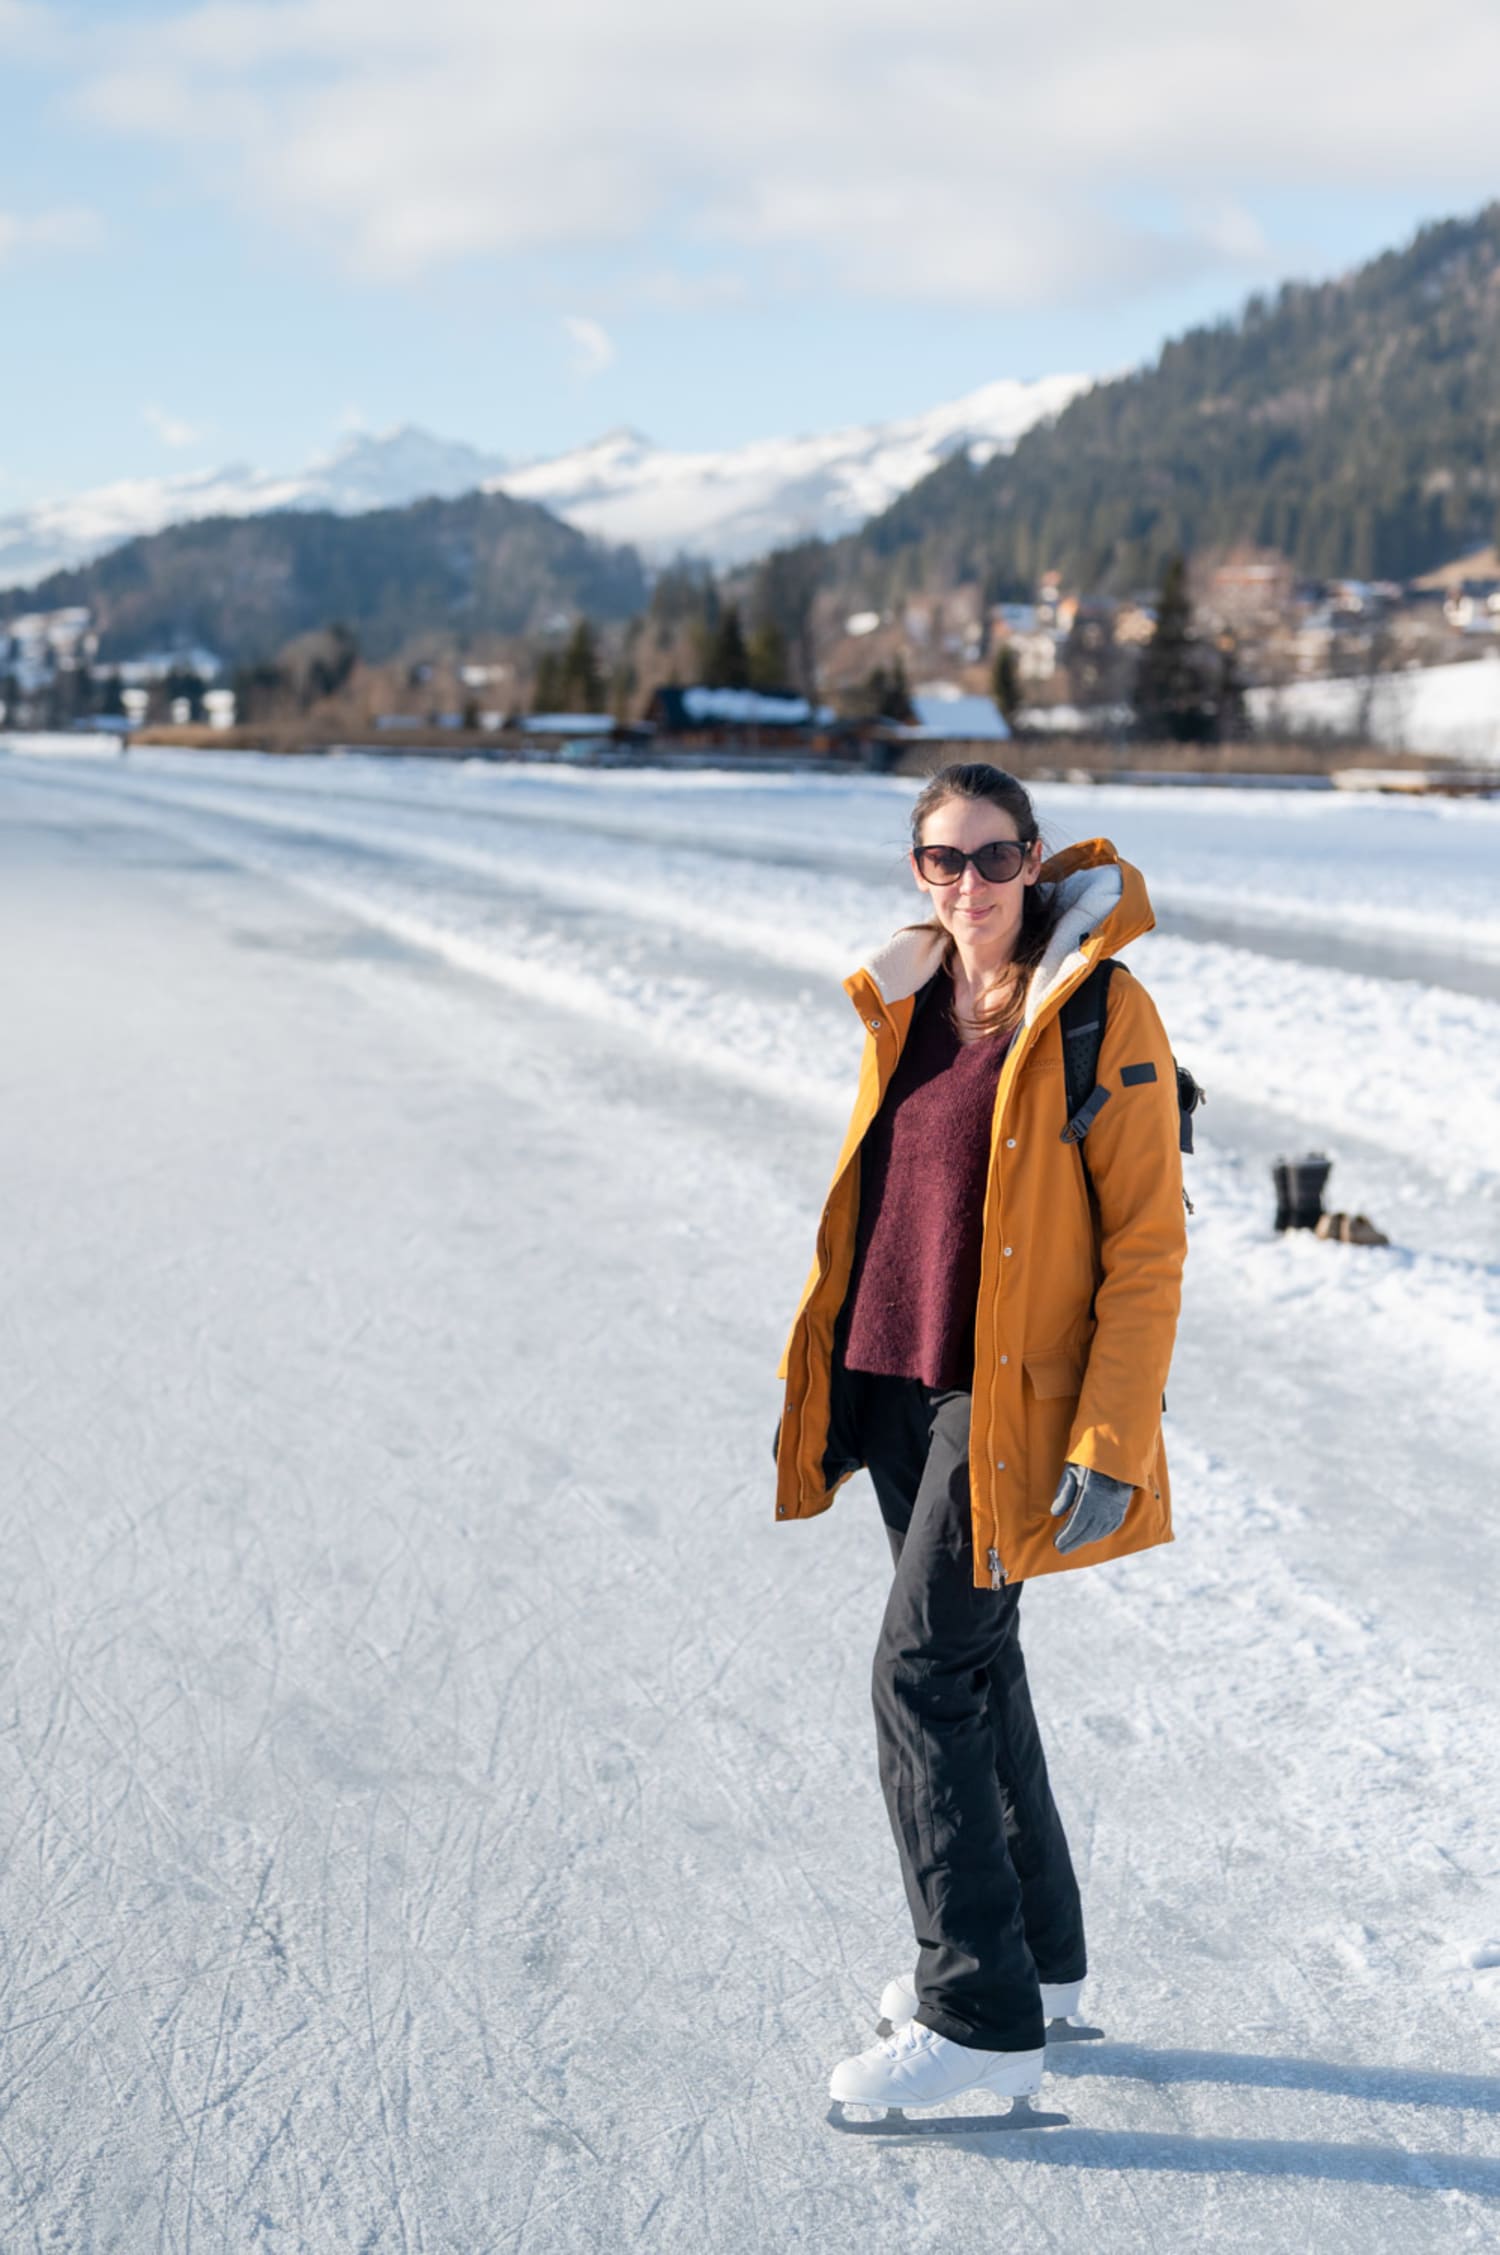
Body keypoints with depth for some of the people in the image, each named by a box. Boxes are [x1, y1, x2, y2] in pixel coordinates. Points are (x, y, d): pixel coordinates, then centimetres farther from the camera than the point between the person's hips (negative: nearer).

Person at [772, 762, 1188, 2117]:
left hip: (1012, 1398, -7)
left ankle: (985, 2020, 3)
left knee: (923, 1674, -9)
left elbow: (1148, 1246, -13)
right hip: (899, 1383, 7)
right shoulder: (907, 1005, 9)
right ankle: (1040, 1958, 31)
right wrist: (816, 1380, 15)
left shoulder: (1103, 1017, -11)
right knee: (973, 1659, 15)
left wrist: (1113, 1445, -18)